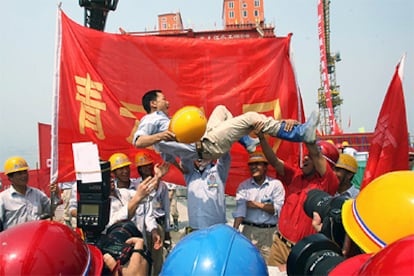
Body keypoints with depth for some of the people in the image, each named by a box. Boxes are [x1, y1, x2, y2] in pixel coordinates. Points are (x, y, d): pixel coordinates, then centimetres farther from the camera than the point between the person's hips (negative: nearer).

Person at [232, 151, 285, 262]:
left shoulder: (276, 184, 2)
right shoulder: (244, 185, 6)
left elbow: (278, 209, -6)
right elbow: (240, 209, -6)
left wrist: (257, 205, -3)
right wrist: (234, 230, -18)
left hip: (270, 231, -1)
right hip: (249, 230, 1)